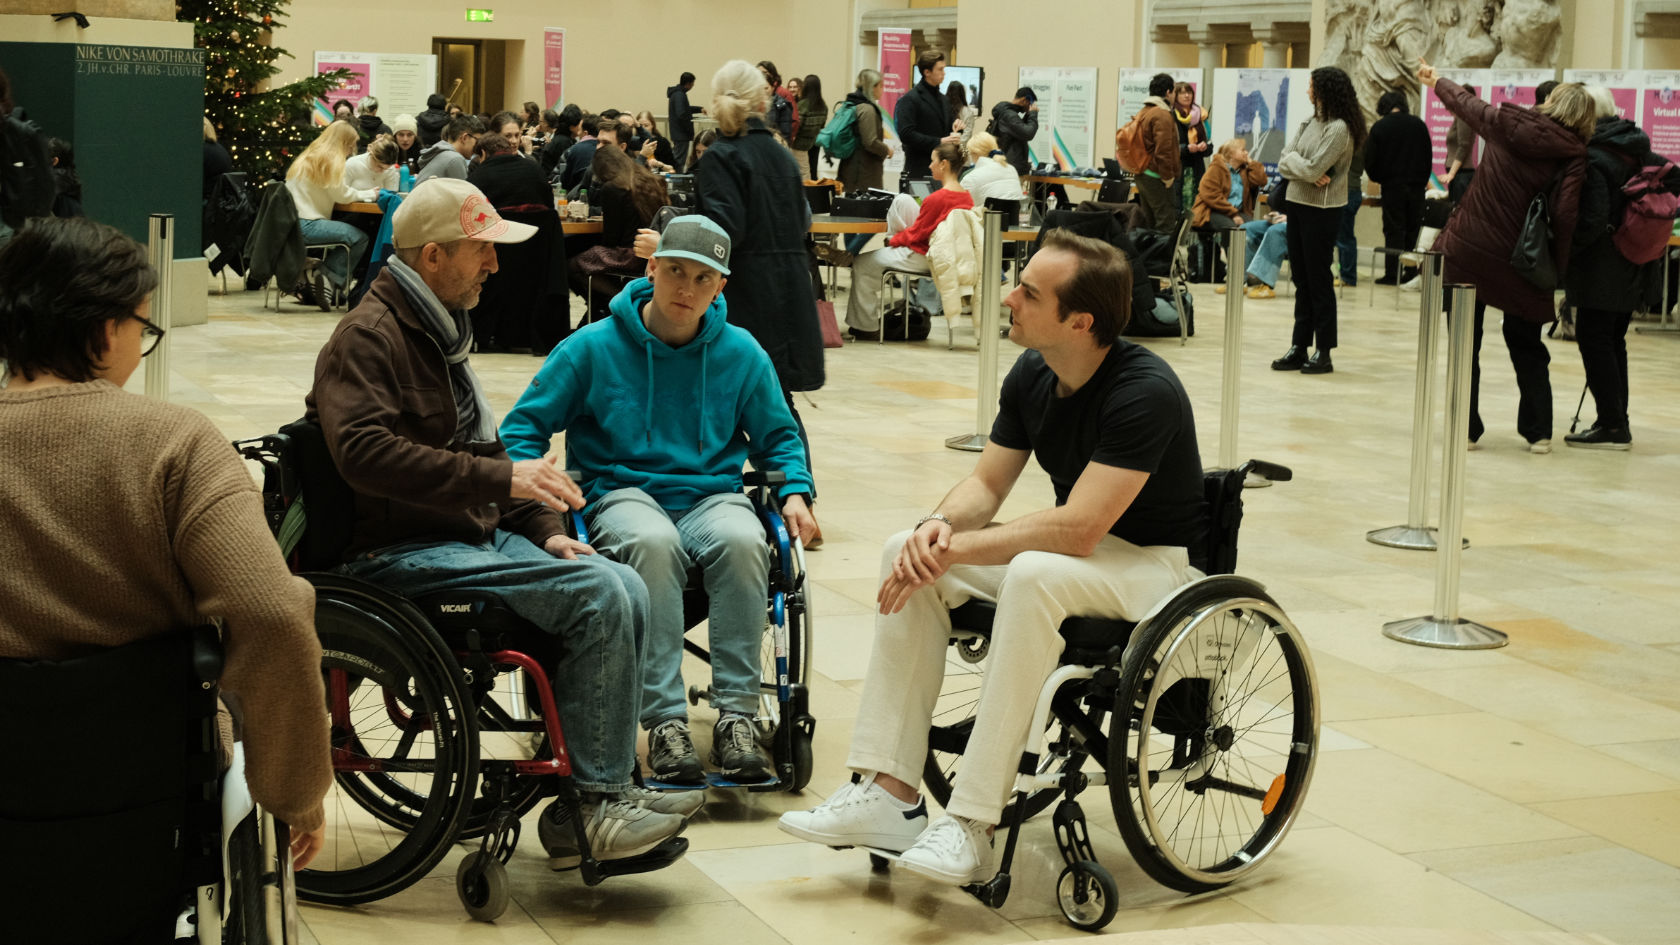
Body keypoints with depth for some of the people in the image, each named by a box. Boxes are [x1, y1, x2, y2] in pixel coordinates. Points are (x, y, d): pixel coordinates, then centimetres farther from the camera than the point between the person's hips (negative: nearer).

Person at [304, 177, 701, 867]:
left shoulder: (440, 332, 21)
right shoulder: (369, 335, -10)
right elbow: (365, 453, -26)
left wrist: (545, 527, 11)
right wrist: (500, 479, -29)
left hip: (472, 535, 9)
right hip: (401, 553, -9)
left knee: (626, 591, -10)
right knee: (599, 596, -23)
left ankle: (579, 810, -7)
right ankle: (595, 805, -15)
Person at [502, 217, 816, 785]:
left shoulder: (741, 354, 8)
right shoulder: (593, 347, 1)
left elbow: (778, 436, 21)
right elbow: (524, 425, 6)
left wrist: (794, 492, 1)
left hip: (711, 496, 2)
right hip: (624, 494, -2)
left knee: (742, 540, -35)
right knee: (652, 542, -38)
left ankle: (736, 717, -30)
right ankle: (665, 722, -36)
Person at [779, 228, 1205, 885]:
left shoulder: (1144, 392, -26)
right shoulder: (1031, 375, -1)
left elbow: (1076, 530, -30)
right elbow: (988, 484, 6)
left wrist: (954, 551, -27)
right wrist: (939, 525, -17)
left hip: (1159, 563, -8)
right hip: (1074, 548, 8)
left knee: (1035, 574, -38)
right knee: (906, 553, -10)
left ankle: (971, 826, -34)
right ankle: (889, 794, -13)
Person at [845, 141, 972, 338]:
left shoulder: (937, 199, -26)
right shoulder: (967, 196, 0)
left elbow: (916, 234, -16)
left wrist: (893, 240, 3)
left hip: (924, 258, -9)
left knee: (862, 265, 9)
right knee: (903, 200, 13)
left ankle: (866, 326, 21)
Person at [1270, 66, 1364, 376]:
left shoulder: (1339, 128, -14)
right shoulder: (1309, 123, 12)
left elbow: (1313, 169, -21)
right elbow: (1284, 161, 5)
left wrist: (1294, 162, -2)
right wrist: (1307, 172, -13)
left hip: (1322, 210, -8)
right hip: (1297, 204, 8)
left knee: (1318, 281, -3)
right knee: (1301, 280, 10)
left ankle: (1323, 352, 4)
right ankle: (1299, 348, 14)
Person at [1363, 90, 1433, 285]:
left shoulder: (1379, 127, -5)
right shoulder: (1419, 124, 4)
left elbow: (1370, 159, -3)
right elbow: (1429, 155, 9)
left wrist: (1377, 179, 15)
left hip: (1392, 186, -3)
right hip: (1416, 186, 3)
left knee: (1393, 230, 0)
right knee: (1413, 230, 8)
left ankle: (1392, 274, -2)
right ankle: (1411, 272, 7)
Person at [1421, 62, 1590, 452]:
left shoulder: (1508, 127, -4)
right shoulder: (1573, 157, -7)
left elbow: (1466, 104, 13)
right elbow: (1565, 215, -15)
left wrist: (1437, 81, 31)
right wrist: (1556, 271, -8)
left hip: (1467, 252, 0)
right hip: (1517, 262, 0)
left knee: (1465, 343, 11)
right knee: (1526, 347, 16)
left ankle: (1466, 428, 13)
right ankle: (1538, 431, 14)